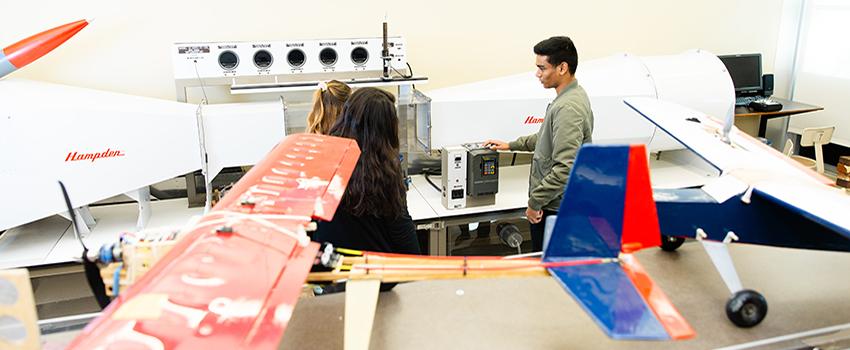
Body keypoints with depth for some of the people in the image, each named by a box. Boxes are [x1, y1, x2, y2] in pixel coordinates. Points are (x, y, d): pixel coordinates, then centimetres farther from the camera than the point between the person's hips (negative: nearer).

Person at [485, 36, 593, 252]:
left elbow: (565, 168, -28)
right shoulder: (570, 97, 10)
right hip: (556, 203, 10)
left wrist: (535, 201, -20)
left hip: (554, 208, -10)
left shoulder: (568, 108, -23)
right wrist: (511, 145, 24)